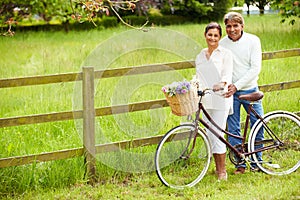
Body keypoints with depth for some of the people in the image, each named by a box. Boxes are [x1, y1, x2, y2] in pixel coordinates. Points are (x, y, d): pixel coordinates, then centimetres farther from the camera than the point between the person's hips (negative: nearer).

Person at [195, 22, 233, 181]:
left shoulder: (225, 53, -1)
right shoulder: (200, 56, 15)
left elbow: (227, 74, -12)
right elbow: (198, 76, 17)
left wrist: (221, 84, -32)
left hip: (220, 99, -5)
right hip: (205, 100, 6)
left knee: (218, 135, -9)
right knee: (210, 135, 9)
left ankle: (222, 171, -1)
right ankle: (218, 167, 21)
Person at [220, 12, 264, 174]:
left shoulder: (253, 40, -7)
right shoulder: (222, 44, -2)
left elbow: (255, 68, -12)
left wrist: (237, 85, -20)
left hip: (250, 90, -1)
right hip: (230, 91, 1)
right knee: (233, 130, 3)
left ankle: (256, 162, 19)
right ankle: (240, 164, 15)